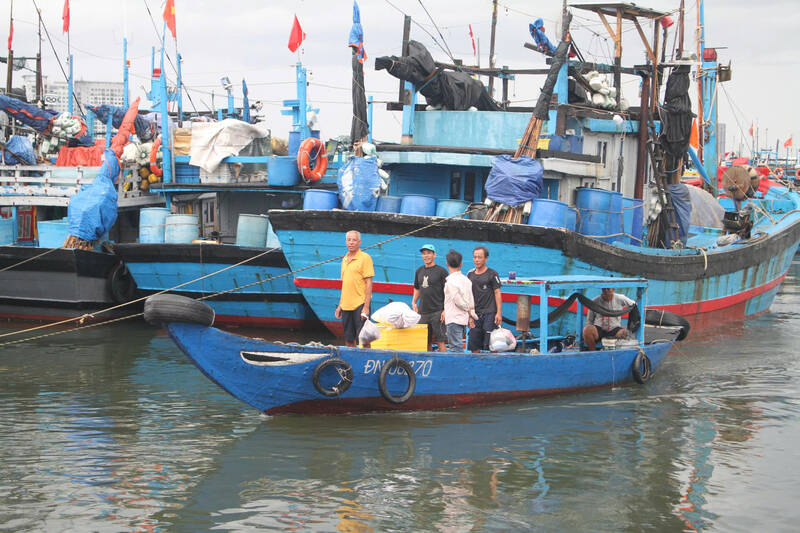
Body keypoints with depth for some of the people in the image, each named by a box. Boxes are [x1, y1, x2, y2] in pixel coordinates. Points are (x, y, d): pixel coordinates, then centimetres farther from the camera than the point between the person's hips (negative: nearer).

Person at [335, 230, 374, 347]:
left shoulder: (365, 257, -5)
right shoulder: (345, 259, 16)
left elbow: (369, 283, -9)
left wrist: (366, 307, -16)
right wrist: (340, 305, 18)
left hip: (360, 304, -7)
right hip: (346, 306, 7)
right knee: (349, 340, 8)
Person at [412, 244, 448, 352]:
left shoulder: (441, 271, -3)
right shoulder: (419, 271, 14)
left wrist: (445, 310, -13)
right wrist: (413, 302, 10)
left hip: (437, 312, -6)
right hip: (423, 312, 6)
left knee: (440, 341, -7)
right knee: (426, 342, 8)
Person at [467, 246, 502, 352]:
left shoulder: (492, 274, -1)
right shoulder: (470, 274, 13)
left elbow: (497, 293, -3)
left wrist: (499, 313, -11)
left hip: (490, 314, -5)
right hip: (475, 314, 5)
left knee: (489, 345, -10)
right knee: (473, 346, 3)